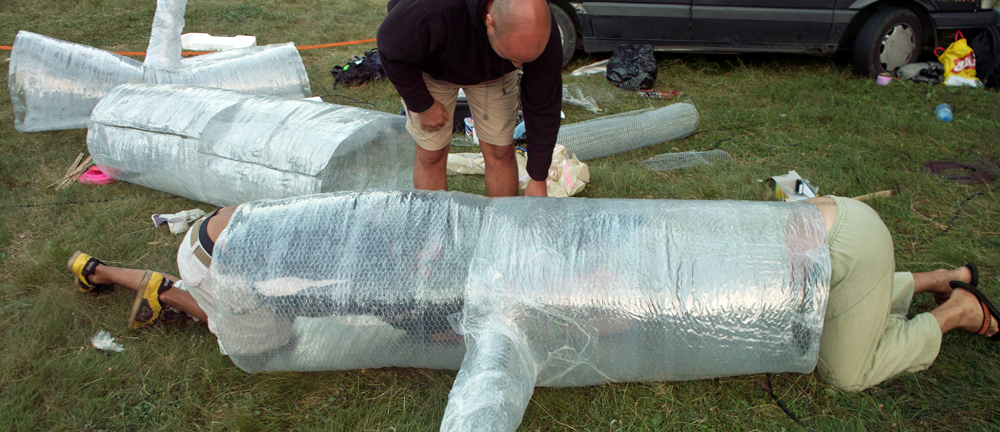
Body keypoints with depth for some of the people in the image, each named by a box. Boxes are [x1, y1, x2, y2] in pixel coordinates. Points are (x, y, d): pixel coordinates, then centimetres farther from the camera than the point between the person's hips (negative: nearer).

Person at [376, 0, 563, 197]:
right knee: (431, 155, -2)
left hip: (494, 73, 2)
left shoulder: (543, 35, -34)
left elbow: (543, 108, -21)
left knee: (501, 152, -3)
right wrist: (423, 105, -17)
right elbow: (391, 50, -25)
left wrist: (538, 180, -15)